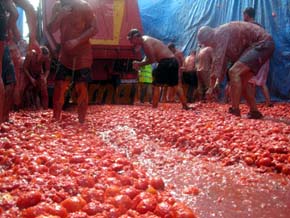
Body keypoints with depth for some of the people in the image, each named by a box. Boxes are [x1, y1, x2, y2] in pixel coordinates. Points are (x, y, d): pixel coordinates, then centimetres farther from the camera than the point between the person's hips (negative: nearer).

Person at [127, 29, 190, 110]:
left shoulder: (145, 41, -10)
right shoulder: (146, 40, 20)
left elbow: (152, 60, -13)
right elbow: (148, 57, 21)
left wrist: (139, 64, -4)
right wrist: (139, 64, 5)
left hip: (166, 62, -10)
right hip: (173, 61, 10)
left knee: (156, 85, -2)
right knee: (175, 85, 18)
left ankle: (154, 108, -2)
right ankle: (185, 106, 22)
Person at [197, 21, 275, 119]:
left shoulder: (220, 33, -16)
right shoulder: (219, 39, 14)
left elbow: (218, 60, -20)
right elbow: (222, 61, 20)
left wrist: (212, 86, -18)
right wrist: (218, 82, 15)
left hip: (262, 44, -10)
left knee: (234, 72, -22)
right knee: (241, 83, 10)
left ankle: (235, 111, -19)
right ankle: (254, 112, 17)